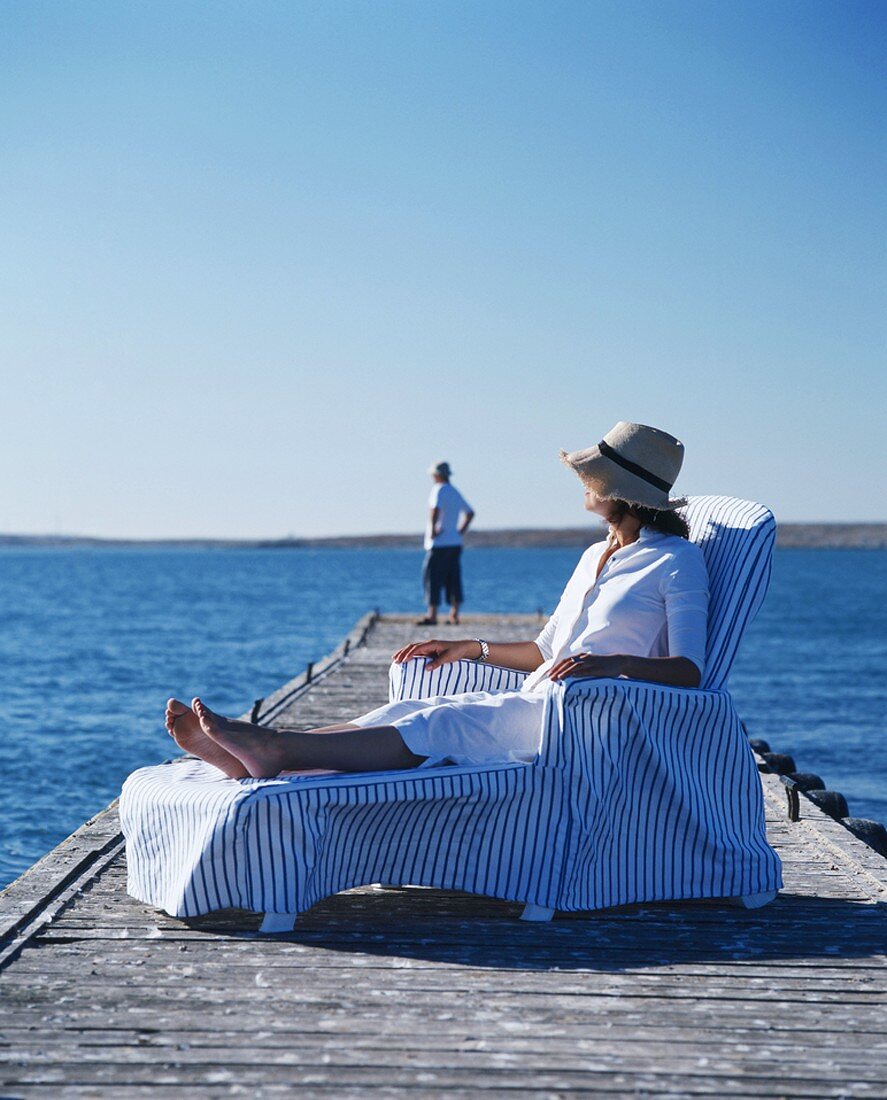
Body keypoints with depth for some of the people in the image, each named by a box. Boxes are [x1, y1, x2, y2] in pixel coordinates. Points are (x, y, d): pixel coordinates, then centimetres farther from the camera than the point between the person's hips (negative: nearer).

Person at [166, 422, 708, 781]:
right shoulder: (595, 558, 23)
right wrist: (470, 647, 20)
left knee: (440, 725, -27)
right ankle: (247, 754, -31)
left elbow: (688, 670, -15)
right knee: (409, 710, -14)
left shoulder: (678, 562, -3)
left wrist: (613, 662, -31)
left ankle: (277, 749, -44)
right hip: (533, 705, 8)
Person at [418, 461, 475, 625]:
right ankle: (454, 614, 10)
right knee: (453, 579, 10)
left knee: (433, 578, -6)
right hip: (455, 543, 8)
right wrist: (460, 530, 21)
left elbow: (435, 509, -28)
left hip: (439, 543, -8)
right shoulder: (455, 492, 17)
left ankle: (432, 615, -9)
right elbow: (470, 513, 28)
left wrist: (432, 530, -19)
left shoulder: (439, 490, -9)